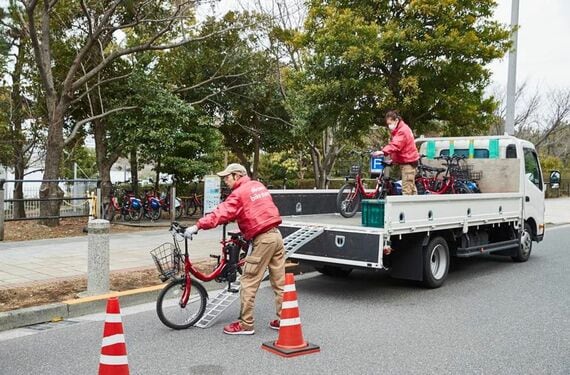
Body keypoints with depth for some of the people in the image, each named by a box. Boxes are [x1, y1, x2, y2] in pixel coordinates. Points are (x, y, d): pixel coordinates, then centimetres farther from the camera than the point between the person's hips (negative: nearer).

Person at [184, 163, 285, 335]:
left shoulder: (239, 193, -9)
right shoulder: (259, 186, 15)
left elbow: (221, 212, -20)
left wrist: (197, 226, -23)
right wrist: (235, 218, 30)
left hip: (263, 239, -8)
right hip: (276, 235, 8)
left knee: (248, 283, 0)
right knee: (279, 282, 12)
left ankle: (245, 325, 5)